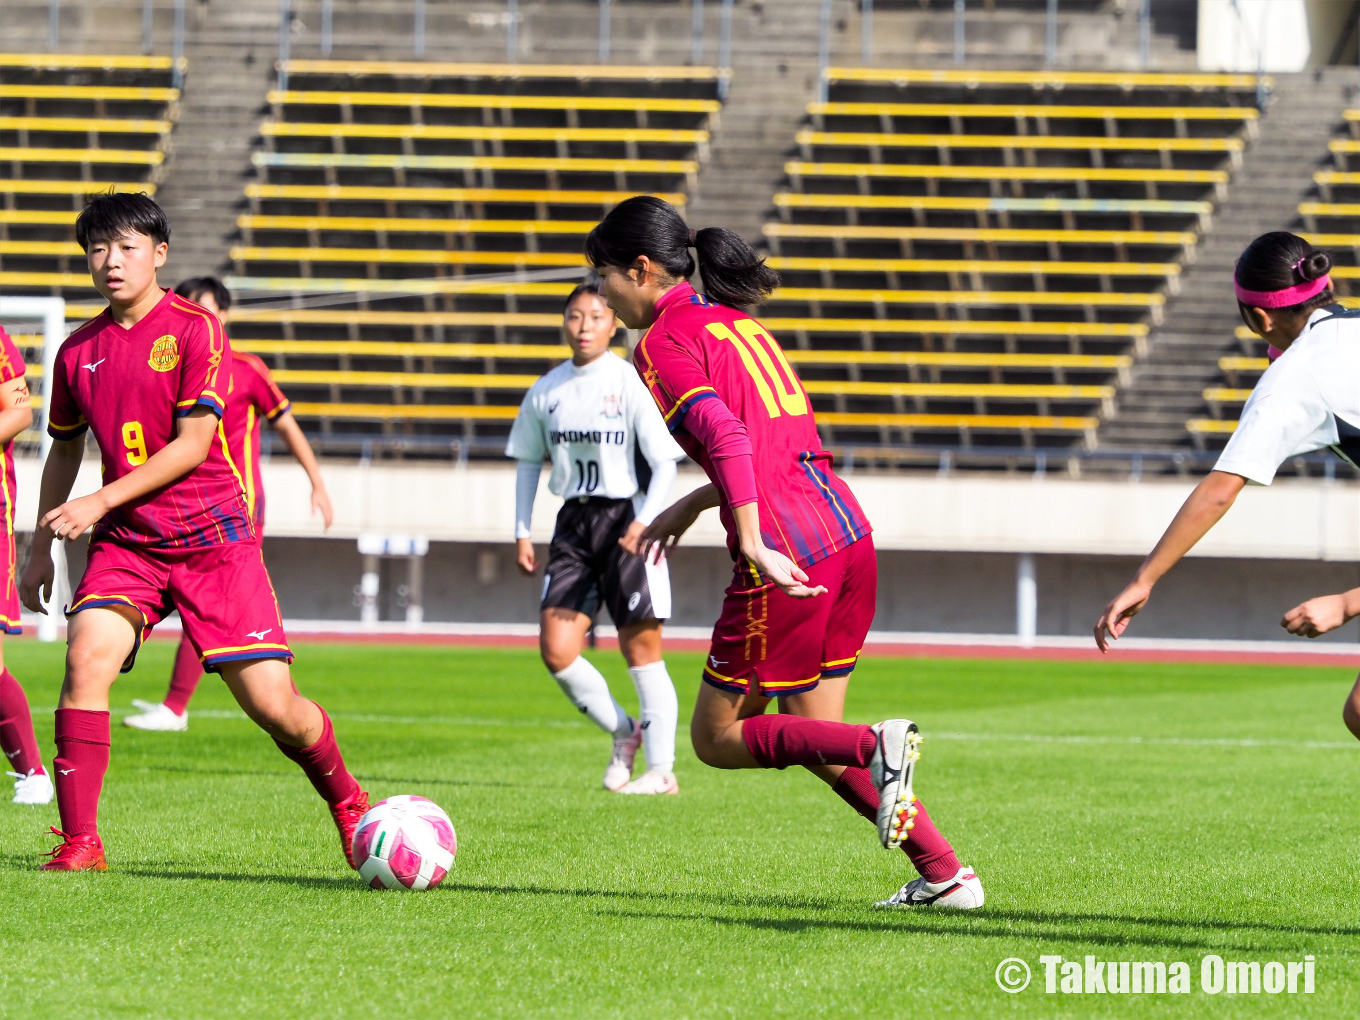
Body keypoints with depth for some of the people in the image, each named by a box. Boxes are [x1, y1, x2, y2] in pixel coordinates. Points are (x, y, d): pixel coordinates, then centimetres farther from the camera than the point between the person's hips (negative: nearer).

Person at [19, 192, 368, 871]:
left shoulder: (196, 330, -7)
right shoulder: (79, 351, 8)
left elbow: (193, 443, -13)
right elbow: (65, 448, 22)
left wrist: (102, 501, -20)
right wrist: (41, 548, 20)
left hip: (214, 537, -3)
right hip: (125, 542, 3)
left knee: (273, 706, -6)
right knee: (86, 656, -24)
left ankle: (347, 802, 25)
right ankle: (78, 845, -19)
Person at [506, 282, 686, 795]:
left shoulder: (633, 383, -8)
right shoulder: (546, 391, 7)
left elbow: (665, 463, -8)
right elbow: (528, 461, 17)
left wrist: (646, 522, -20)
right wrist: (522, 532, 11)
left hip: (627, 519, -5)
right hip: (574, 521, 5)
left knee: (641, 646, -4)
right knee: (556, 648, -6)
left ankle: (661, 768, 4)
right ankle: (623, 732, 16)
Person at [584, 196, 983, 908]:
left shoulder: (663, 342, -4)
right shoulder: (734, 323, 22)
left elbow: (727, 437, -21)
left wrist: (752, 541, -28)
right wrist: (691, 507, 32)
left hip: (785, 560, -8)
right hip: (848, 534, 8)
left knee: (717, 739, 6)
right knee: (813, 740, 18)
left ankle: (876, 748, -15)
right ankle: (945, 874, 10)